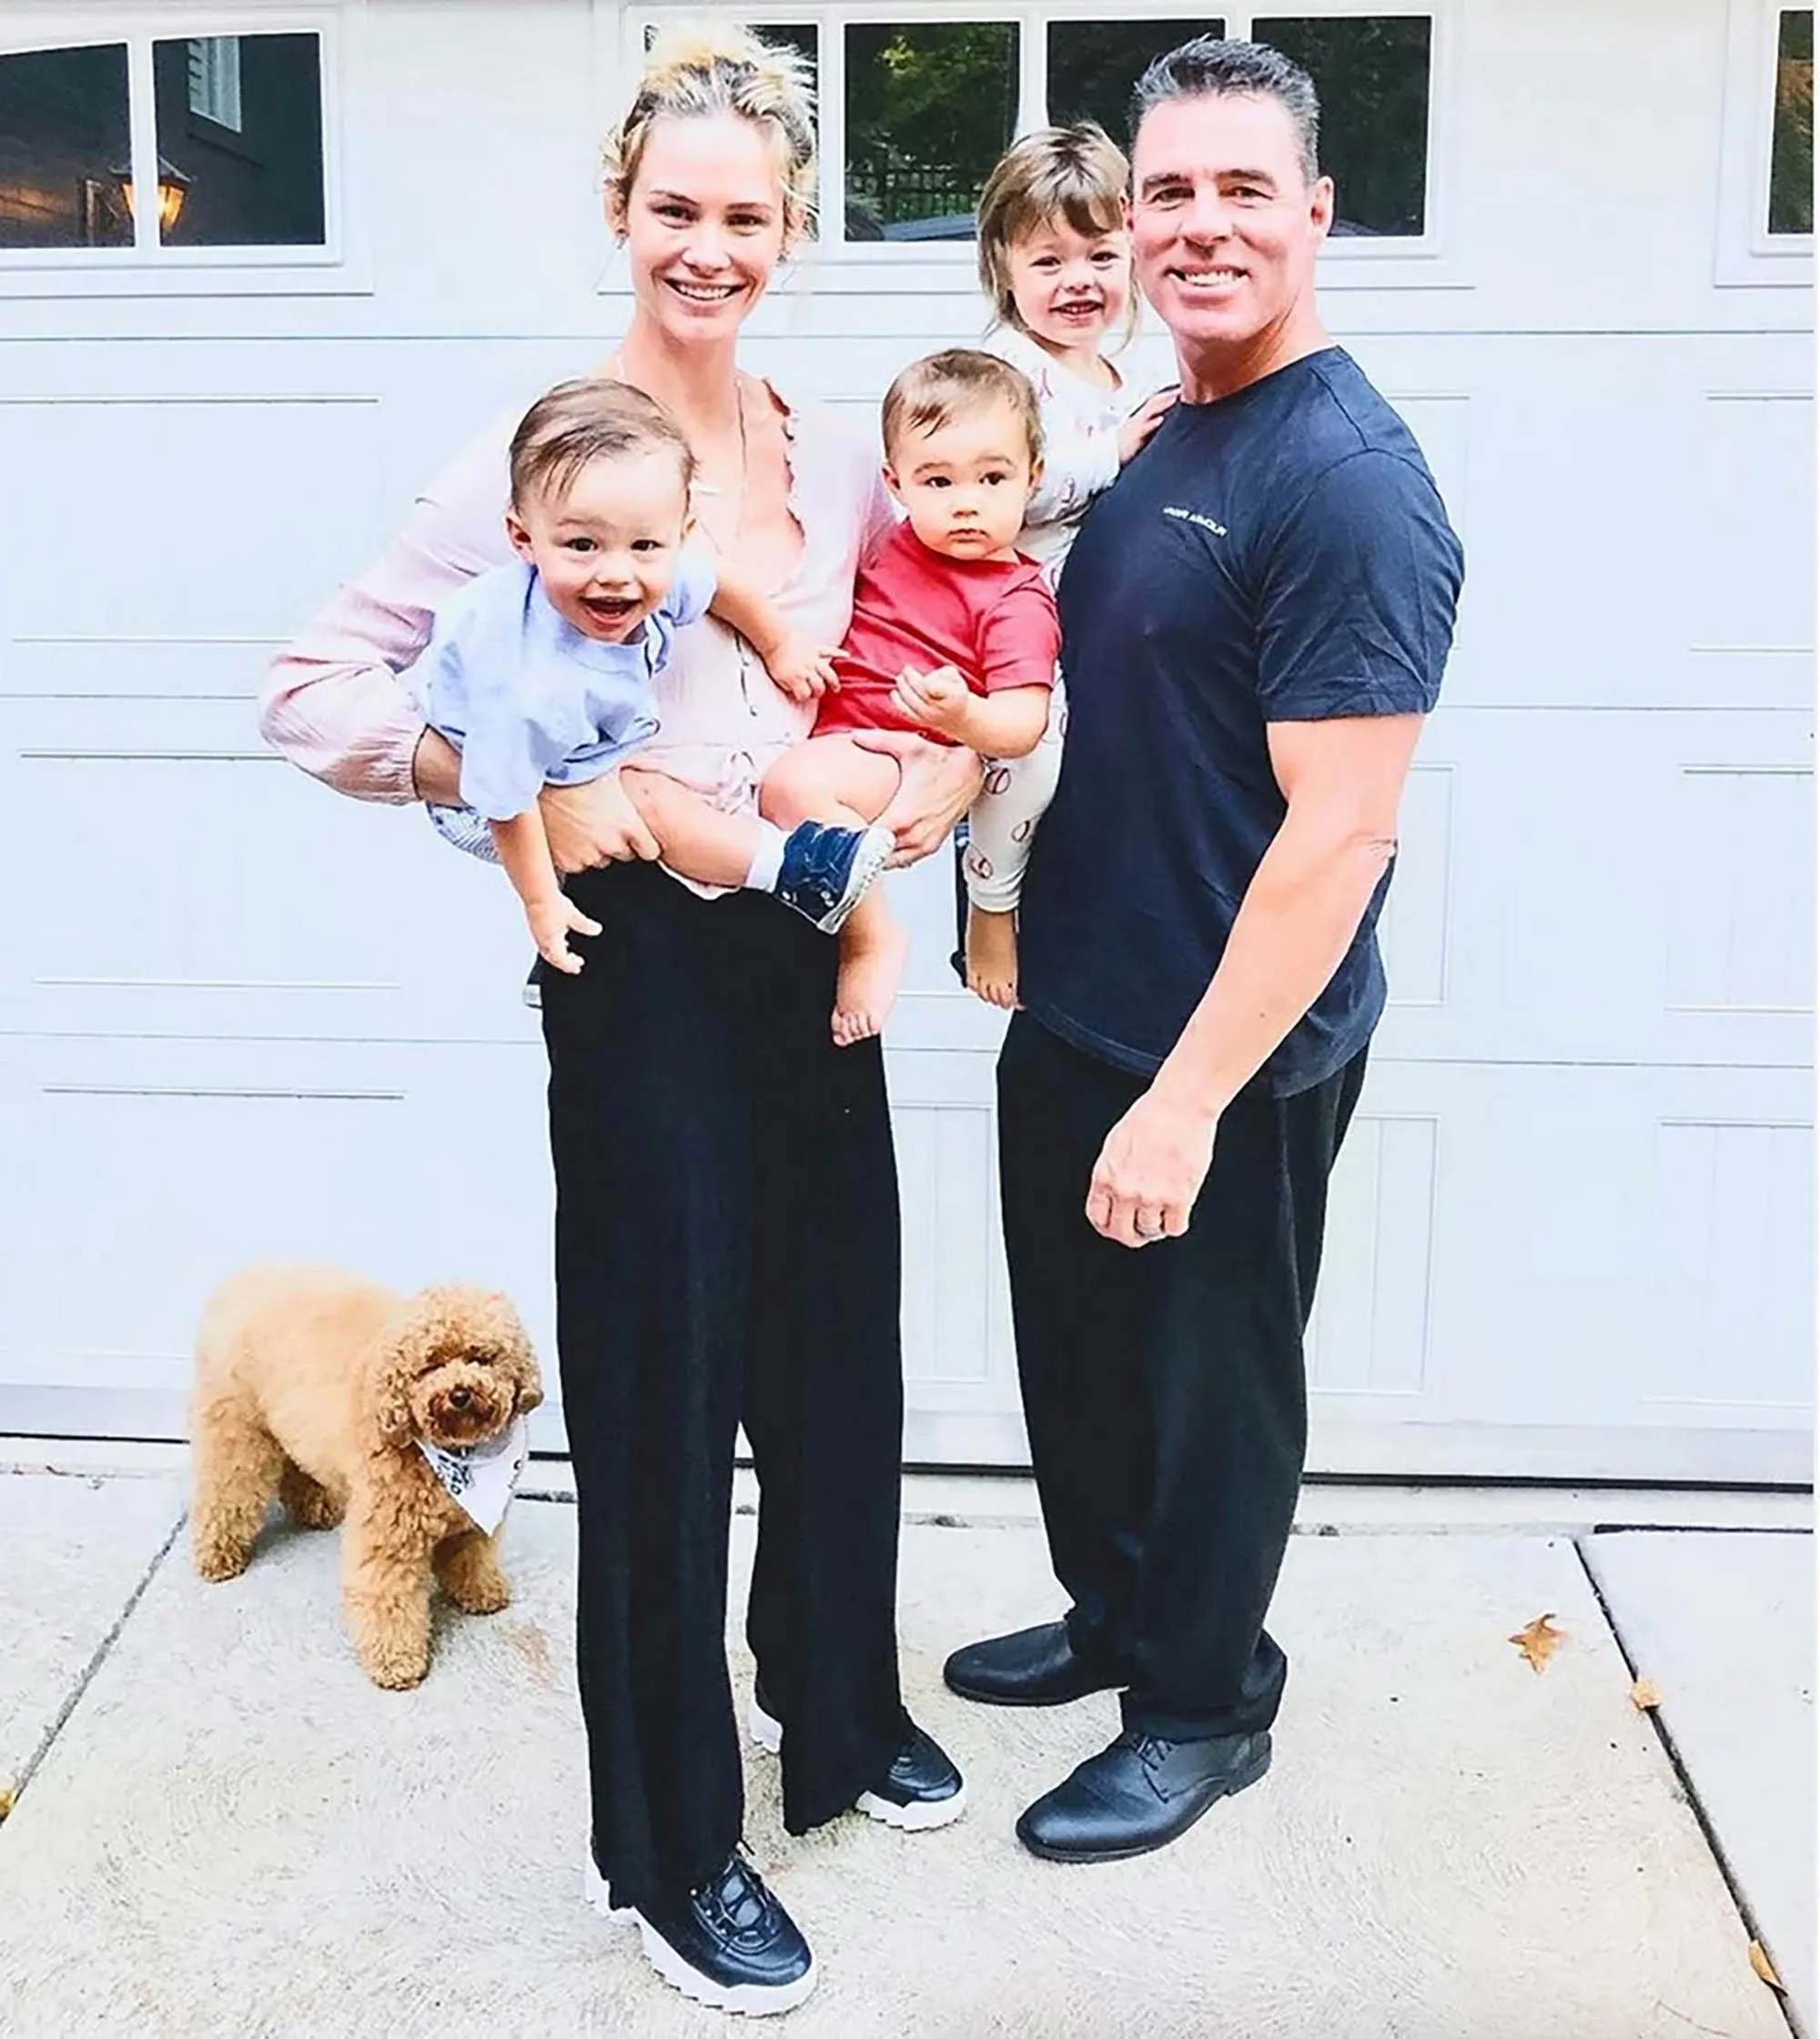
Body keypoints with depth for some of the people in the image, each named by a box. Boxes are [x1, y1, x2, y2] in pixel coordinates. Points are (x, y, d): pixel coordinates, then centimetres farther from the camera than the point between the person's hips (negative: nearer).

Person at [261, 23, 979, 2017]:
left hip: (814, 943, 5)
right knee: (663, 1382, 4)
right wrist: (520, 783, -22)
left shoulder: (836, 456, 6)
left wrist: (952, 764, -3)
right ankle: (669, 1845, 22)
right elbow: (315, 690, -11)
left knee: (837, 1344, 16)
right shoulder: (547, 449, -9)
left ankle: (842, 1705, 42)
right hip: (645, 952, -5)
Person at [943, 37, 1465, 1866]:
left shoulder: (1347, 479, -20)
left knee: (1209, 1379, 11)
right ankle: (1111, 1615, 45)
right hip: (1070, 1020, 8)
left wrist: (1189, 1099, -26)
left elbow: (1338, 831, -25)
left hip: (1228, 1060, -8)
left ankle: (1202, 1710, 32)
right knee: (1076, 1355, 22)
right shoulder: (1151, 435, 7)